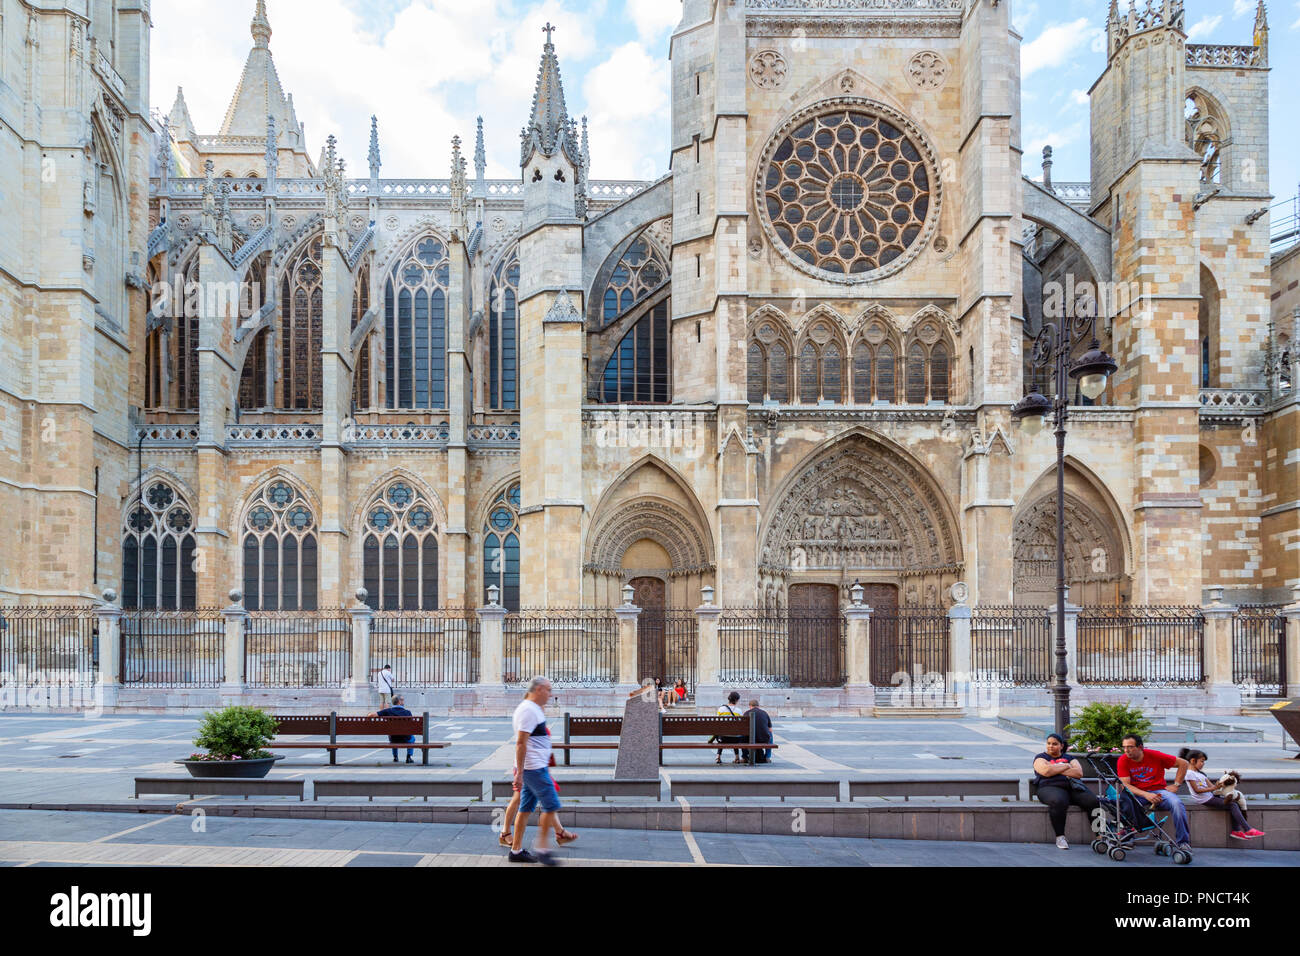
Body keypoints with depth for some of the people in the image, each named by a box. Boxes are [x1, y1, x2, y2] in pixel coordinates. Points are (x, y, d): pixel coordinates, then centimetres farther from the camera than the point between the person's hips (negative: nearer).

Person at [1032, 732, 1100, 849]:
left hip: (1073, 787, 4)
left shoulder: (1069, 758, 24)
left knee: (1094, 801, -25)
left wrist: (1056, 770, -2)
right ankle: (1060, 837, -27)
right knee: (1059, 802, -39)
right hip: (1050, 787, -3)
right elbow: (1046, 771, -7)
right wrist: (1066, 766, 3)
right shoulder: (1041, 758, 15)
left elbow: (1079, 773, 4)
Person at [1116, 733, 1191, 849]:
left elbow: (1183, 763, 1)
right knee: (1122, 799, -33)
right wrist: (1146, 795, -26)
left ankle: (1182, 842, -15)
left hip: (1158, 790, 0)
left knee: (1176, 804, -30)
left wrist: (1176, 785, -3)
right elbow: (1126, 785, -13)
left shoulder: (1155, 756, -9)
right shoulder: (1123, 760, -7)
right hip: (1137, 793, 0)